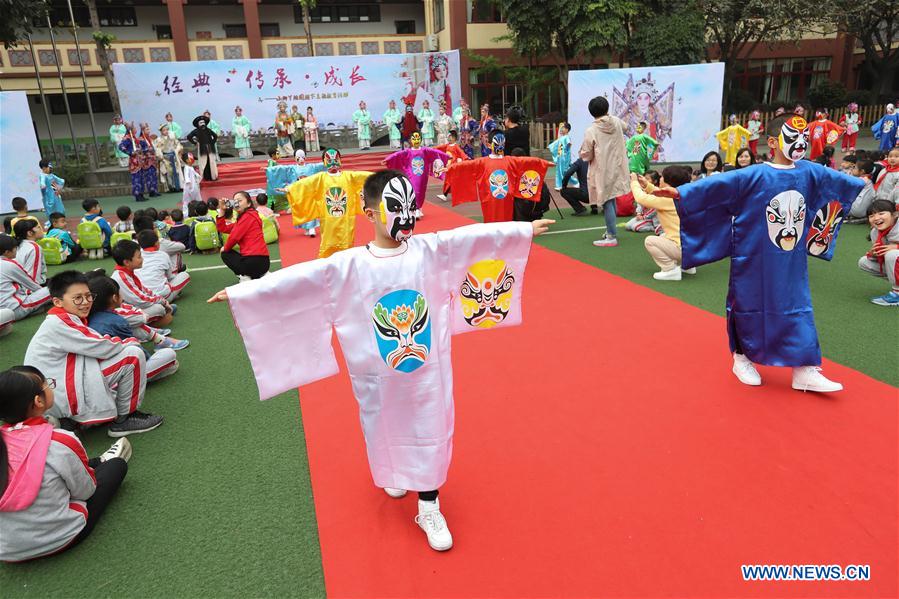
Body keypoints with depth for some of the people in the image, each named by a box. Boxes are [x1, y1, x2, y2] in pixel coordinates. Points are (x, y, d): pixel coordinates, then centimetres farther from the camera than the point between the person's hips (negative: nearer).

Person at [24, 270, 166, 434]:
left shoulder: (70, 320, 14)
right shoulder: (57, 324, -16)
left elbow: (95, 349, 8)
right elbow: (102, 348, -20)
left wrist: (125, 342, -8)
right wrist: (130, 342, -3)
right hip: (62, 401, -10)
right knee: (134, 354, -13)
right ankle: (123, 419, -2)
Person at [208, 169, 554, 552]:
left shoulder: (431, 249, -8)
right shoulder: (346, 266, -13)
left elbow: (475, 238, -3)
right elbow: (296, 279, -13)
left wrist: (525, 229, 3)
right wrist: (240, 293, -15)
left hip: (427, 371, 1)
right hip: (378, 379, 0)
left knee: (429, 435, 10)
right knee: (385, 433, 21)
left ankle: (429, 507, 28)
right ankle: (394, 475, 54)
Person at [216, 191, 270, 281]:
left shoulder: (248, 216, -9)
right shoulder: (242, 218, 21)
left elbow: (234, 236, -11)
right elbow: (223, 228, 21)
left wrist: (225, 248, 8)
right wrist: (221, 210, 14)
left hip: (254, 261, -8)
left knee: (225, 254, 18)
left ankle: (243, 276, 1)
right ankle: (262, 274, 12)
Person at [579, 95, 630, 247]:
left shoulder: (591, 131, -16)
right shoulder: (617, 122, -1)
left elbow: (585, 156, -11)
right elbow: (625, 126, 26)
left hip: (602, 171, -5)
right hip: (616, 168, 5)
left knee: (607, 202, -3)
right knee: (611, 200, 18)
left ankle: (611, 237, -1)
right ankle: (611, 231, 29)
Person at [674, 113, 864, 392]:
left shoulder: (811, 173, 4)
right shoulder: (753, 176, -14)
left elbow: (841, 181, 22)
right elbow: (715, 184, -22)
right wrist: (679, 192, -33)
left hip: (793, 261, 5)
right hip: (754, 260, -5)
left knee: (797, 310, 6)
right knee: (750, 308, 8)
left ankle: (805, 371, 14)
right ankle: (742, 359, 28)